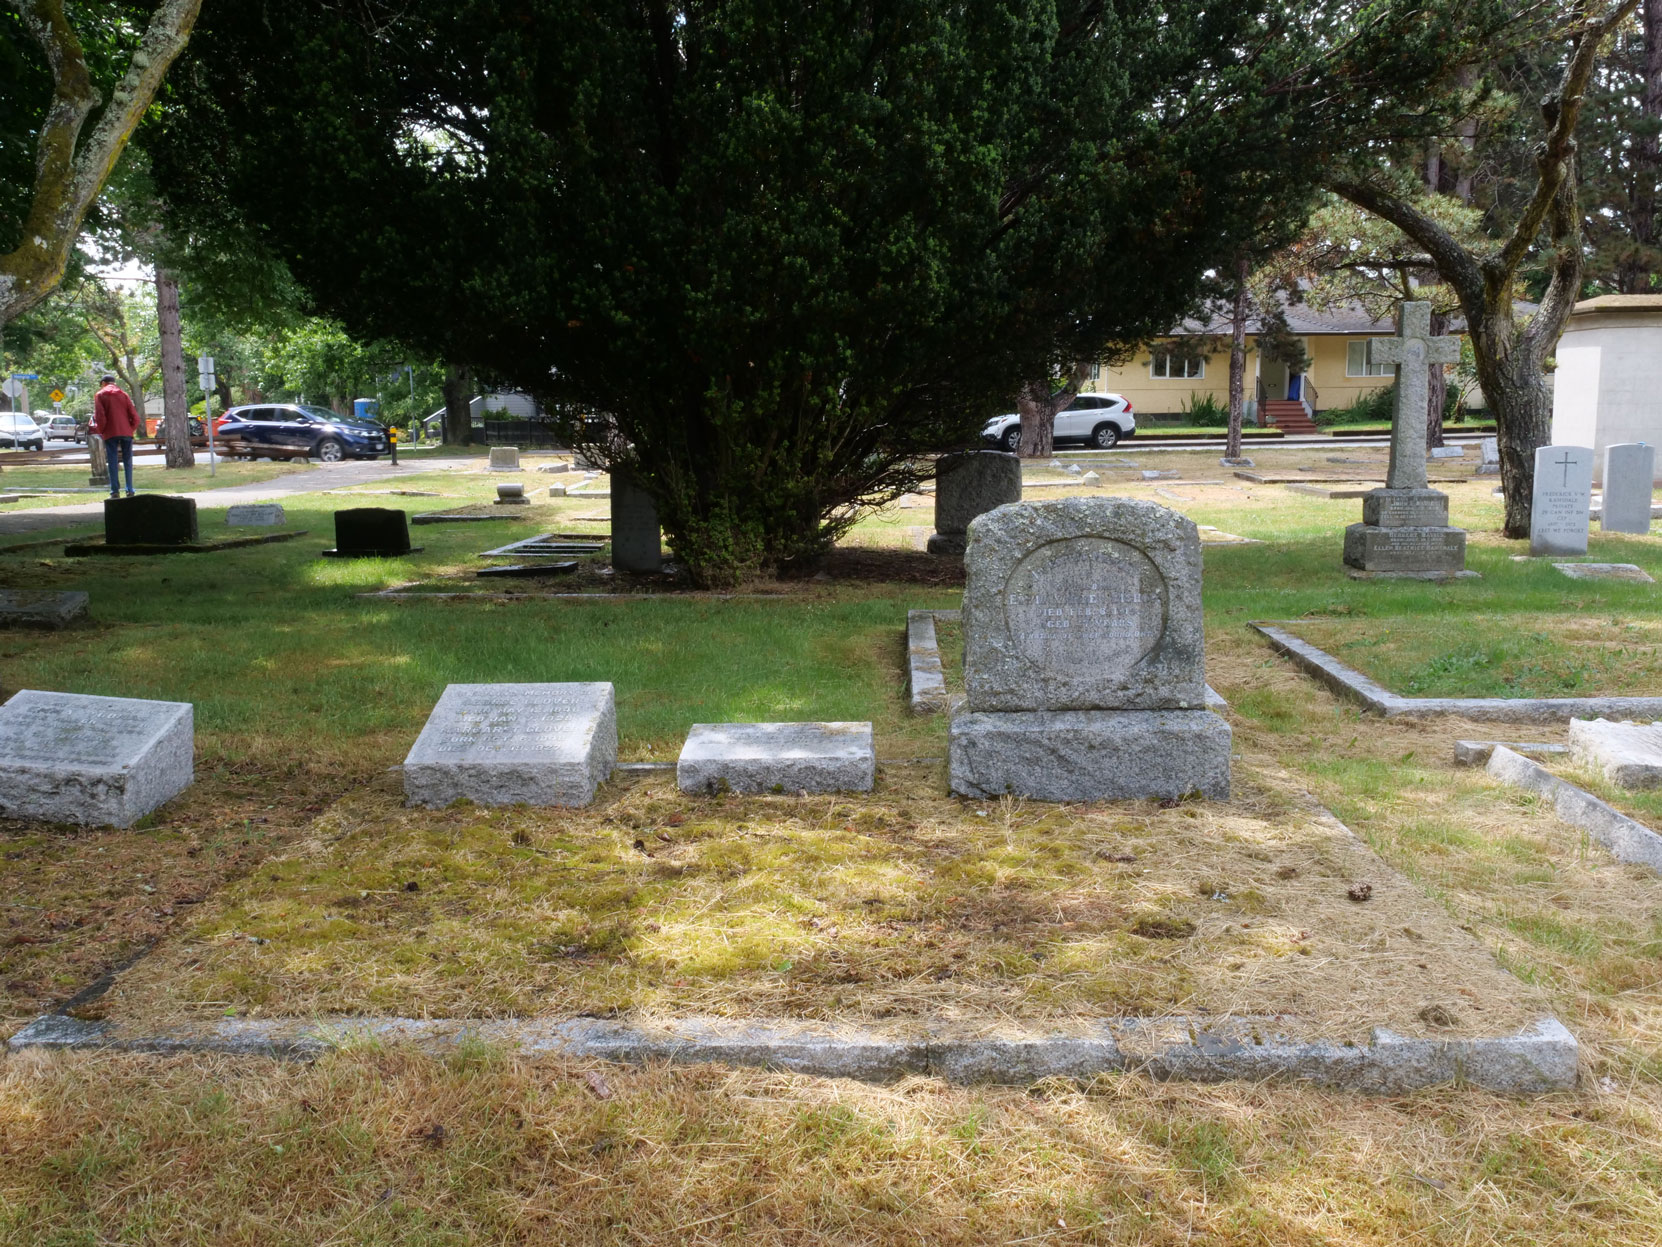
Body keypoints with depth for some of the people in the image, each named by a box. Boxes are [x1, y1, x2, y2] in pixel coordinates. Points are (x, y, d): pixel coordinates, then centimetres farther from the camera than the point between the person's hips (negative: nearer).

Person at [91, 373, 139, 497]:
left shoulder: (100, 395, 4)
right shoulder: (123, 394, 10)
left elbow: (100, 416, -6)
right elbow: (134, 415, 2)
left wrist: (100, 430, 7)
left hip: (110, 433, -2)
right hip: (126, 432, 2)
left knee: (113, 462, 0)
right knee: (128, 461, 6)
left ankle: (115, 491, -5)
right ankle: (130, 491, 2)